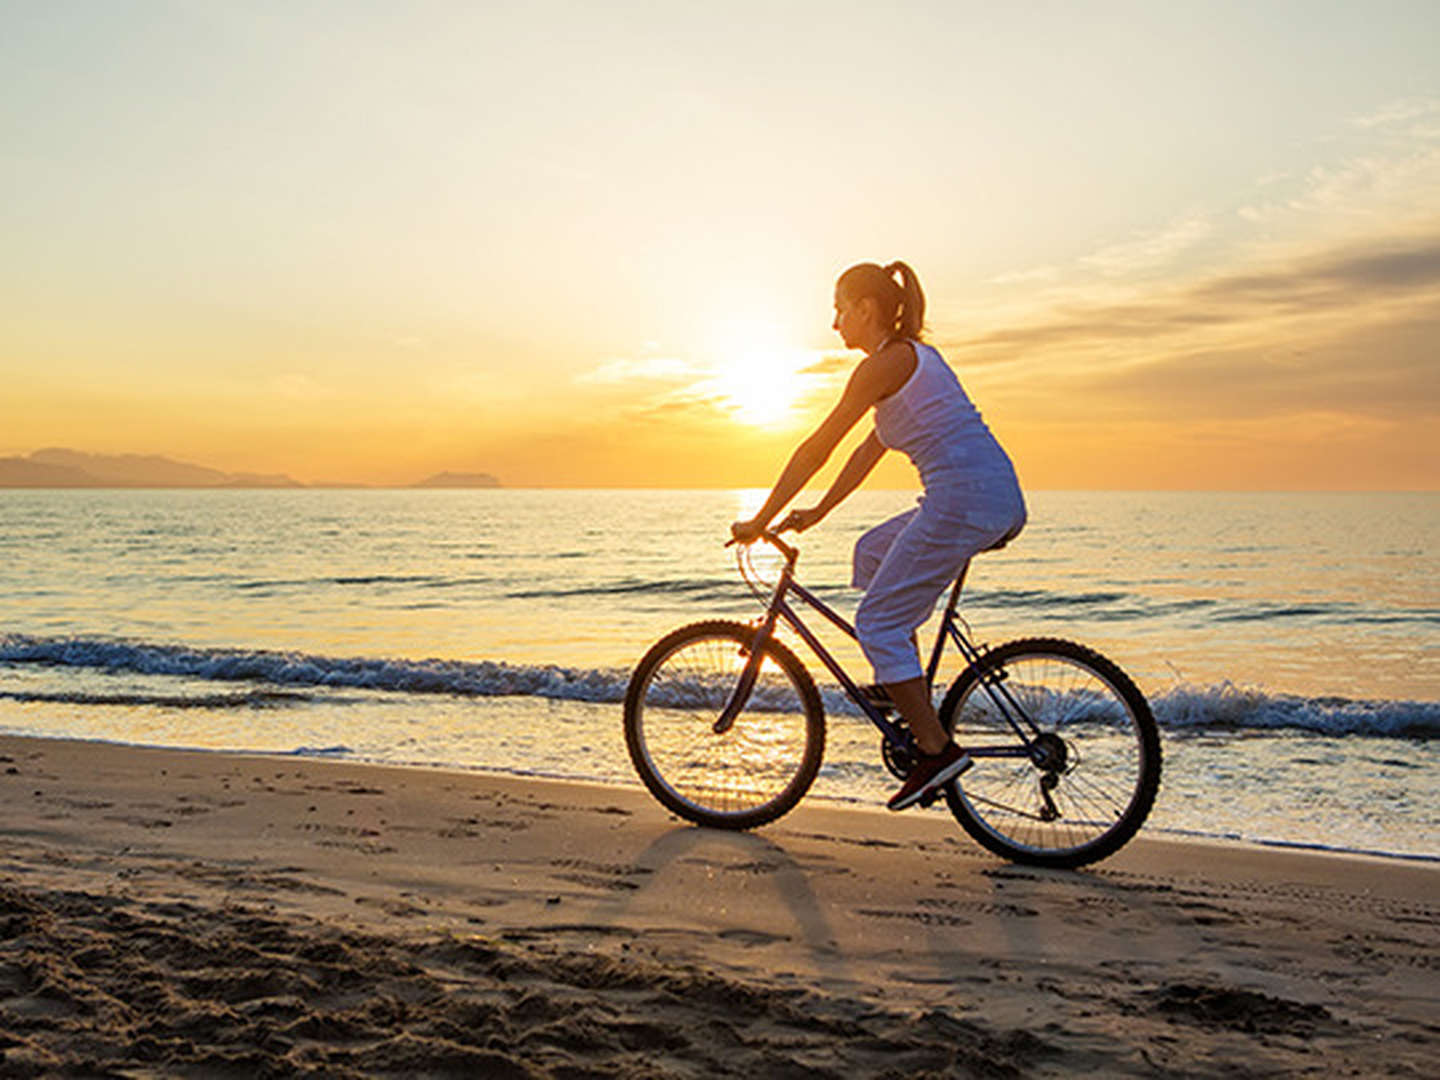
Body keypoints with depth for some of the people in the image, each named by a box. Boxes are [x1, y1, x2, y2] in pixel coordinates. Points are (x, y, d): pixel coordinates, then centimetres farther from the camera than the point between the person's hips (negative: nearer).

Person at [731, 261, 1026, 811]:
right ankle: (910, 689, 24)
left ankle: (936, 749, 2)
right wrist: (817, 513, 29)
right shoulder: (915, 356, 22)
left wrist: (761, 520, 1)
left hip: (964, 499, -10)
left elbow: (816, 449, -6)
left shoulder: (886, 363, -7)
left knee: (878, 623, 0)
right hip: (998, 499, 10)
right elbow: (872, 448, 27)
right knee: (873, 552, 25)